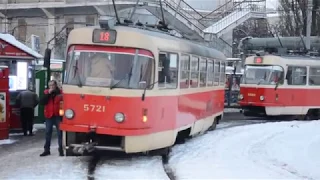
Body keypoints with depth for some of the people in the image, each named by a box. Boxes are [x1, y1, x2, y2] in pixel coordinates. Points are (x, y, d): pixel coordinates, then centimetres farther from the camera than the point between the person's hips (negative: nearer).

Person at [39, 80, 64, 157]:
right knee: (48, 133, 7)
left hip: (58, 115, -3)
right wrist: (48, 94, -13)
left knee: (60, 133, 0)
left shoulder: (60, 92, -4)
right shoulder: (46, 92, 6)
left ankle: (61, 150, 6)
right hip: (49, 115, 3)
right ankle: (47, 150, 14)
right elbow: (42, 102, -6)